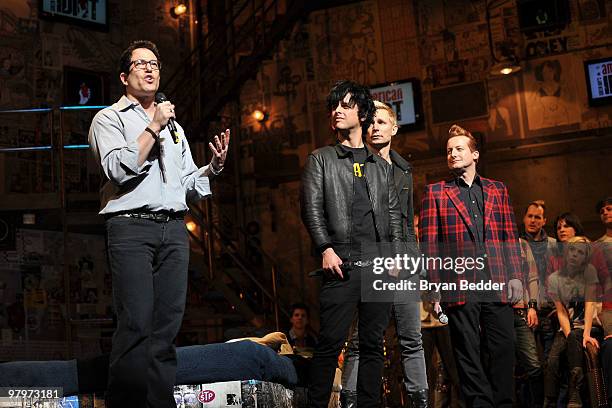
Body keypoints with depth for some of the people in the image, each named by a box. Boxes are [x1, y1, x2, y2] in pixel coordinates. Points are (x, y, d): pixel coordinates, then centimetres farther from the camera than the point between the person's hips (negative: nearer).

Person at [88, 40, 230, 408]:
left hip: (174, 229, 5)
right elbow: (118, 170, -8)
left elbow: (190, 185, 23)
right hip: (132, 226, -5)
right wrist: (153, 128, -7)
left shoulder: (173, 126, 27)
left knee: (168, 324, -1)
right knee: (136, 323, -14)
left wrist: (214, 166, 5)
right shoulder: (110, 118, 9)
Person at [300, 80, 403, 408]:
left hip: (379, 264, 3)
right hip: (342, 263, -3)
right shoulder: (320, 159, 11)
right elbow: (312, 208, 1)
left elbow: (394, 213, 17)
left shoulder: (381, 166, 20)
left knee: (373, 344, 5)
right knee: (330, 343, -8)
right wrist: (326, 248, -11)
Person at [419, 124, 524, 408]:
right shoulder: (435, 192, 9)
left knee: (504, 348, 1)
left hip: (497, 285, 2)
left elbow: (510, 237, 15)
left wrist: (515, 276, 4)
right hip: (459, 286, -2)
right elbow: (428, 243, 3)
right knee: (468, 353, 1)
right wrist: (433, 289, -5)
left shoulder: (497, 190, 17)